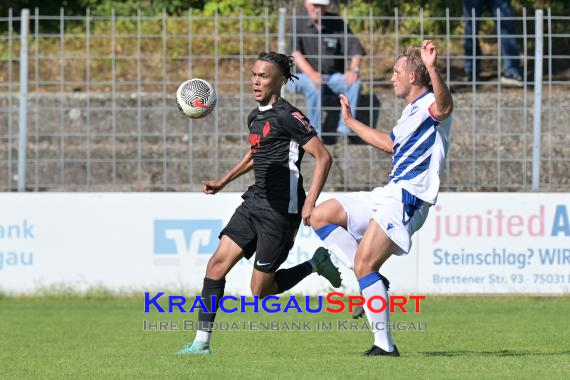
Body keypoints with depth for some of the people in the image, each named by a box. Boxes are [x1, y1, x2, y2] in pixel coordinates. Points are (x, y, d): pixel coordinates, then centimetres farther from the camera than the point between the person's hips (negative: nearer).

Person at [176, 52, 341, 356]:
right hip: (254, 202, 8)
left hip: (281, 209, -8)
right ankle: (202, 342, -3)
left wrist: (310, 202, -21)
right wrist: (224, 181, 25)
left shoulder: (287, 116, -13)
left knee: (261, 290, -3)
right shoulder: (255, 116, 14)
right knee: (217, 264, -5)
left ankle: (316, 264, 19)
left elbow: (323, 157, -14)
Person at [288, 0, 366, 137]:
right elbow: (295, 52, -16)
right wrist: (311, 73, -34)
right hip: (302, 77, -3)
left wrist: (354, 69, -24)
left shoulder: (336, 23, 4)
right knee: (314, 85, -35)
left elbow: (355, 48, -2)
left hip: (333, 77, 3)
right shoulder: (298, 24, -3)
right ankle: (315, 132, -29)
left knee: (354, 82, -25)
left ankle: (345, 128, -27)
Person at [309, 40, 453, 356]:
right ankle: (373, 282, 1)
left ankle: (384, 344, -13)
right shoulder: (411, 111, 23)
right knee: (321, 215, 9)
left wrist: (432, 69, -52)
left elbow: (444, 106, -35)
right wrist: (351, 122, 50)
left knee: (363, 263, -17)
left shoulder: (430, 105, -9)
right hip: (389, 194, 10)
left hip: (406, 199, -10)